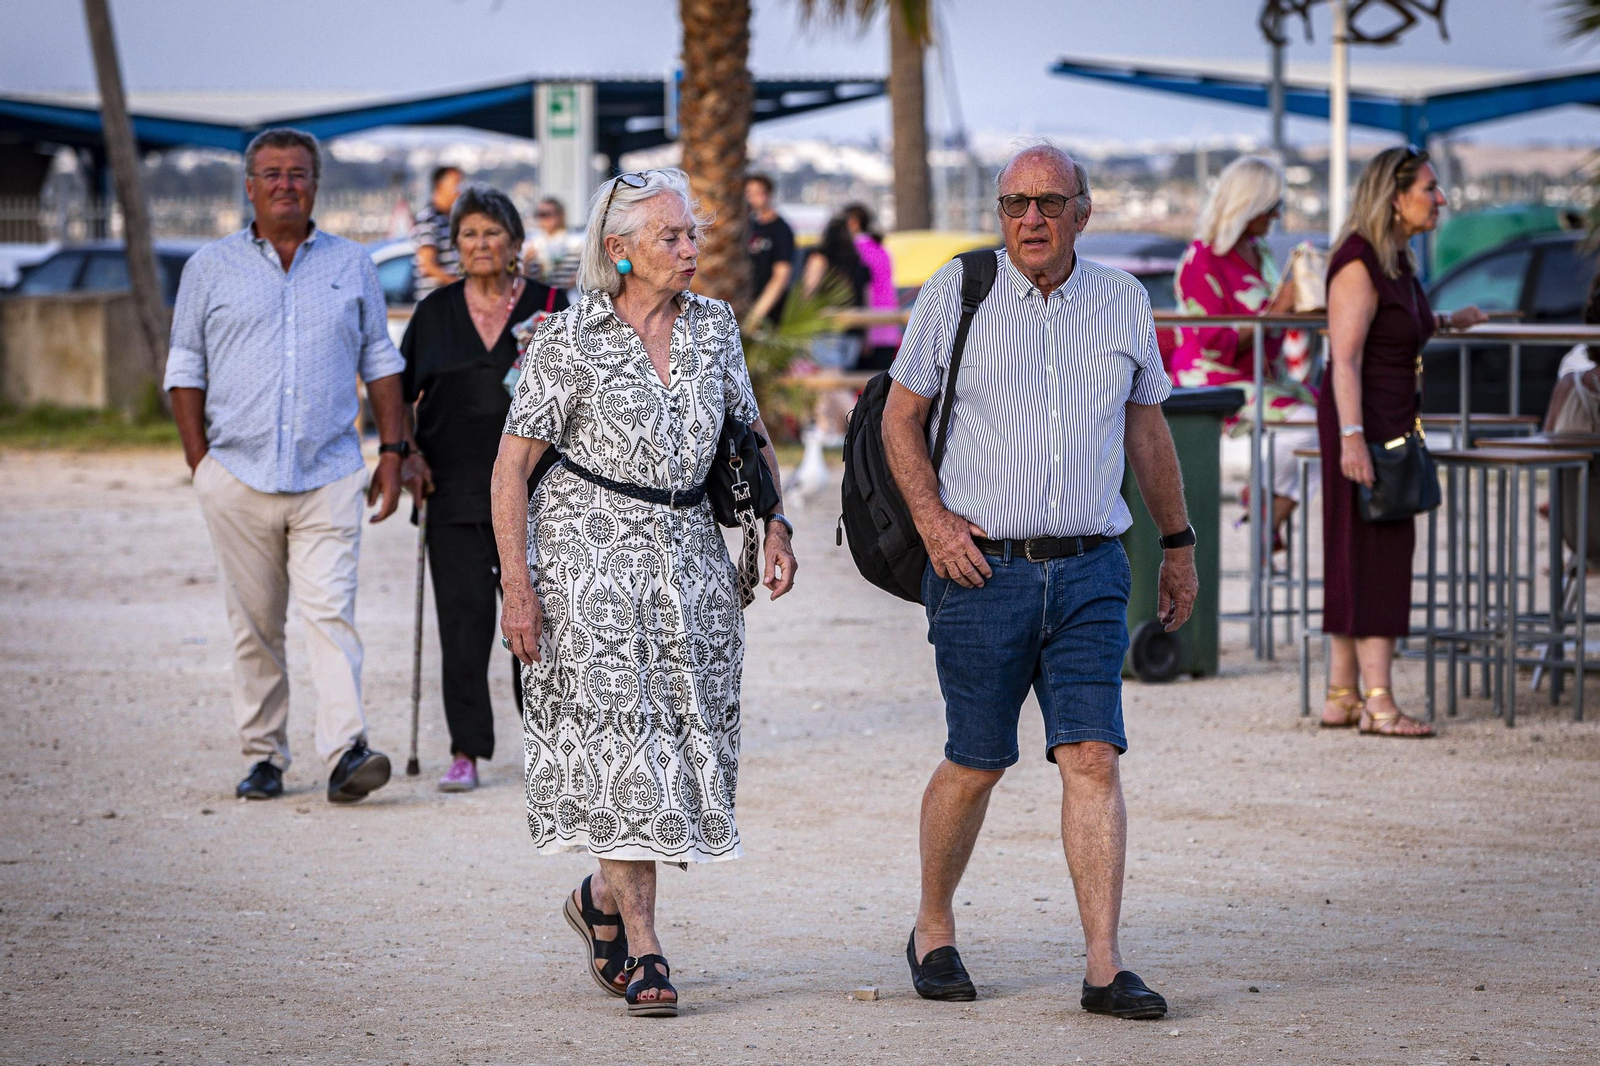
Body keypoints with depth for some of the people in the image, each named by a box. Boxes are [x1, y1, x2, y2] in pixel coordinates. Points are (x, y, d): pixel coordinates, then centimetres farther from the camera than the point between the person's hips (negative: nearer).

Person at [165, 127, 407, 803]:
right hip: (238, 475, 1)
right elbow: (185, 369, 10)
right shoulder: (211, 268, 9)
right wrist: (199, 464, 2)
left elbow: (379, 362, 16)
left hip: (331, 474, -1)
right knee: (254, 625, 4)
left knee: (331, 611, -12)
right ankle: (263, 756, 12)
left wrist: (392, 450, 6)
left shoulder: (352, 266, 12)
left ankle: (346, 752, -20)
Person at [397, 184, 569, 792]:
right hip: (454, 491, 1)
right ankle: (465, 754, -1)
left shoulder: (549, 306, 4)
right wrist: (407, 457, 4)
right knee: (463, 618, -4)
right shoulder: (436, 312, 8)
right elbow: (398, 393, 14)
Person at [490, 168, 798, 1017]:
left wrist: (774, 525, 1)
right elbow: (512, 467, -8)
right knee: (620, 739, -8)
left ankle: (603, 899, 28)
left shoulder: (713, 327, 5)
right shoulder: (570, 340, -9)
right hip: (592, 552, -5)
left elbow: (752, 434, 17)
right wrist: (517, 585, -15)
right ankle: (642, 949, -3)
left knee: (683, 737, 5)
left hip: (688, 551, 5)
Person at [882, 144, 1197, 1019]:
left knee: (1093, 757, -7)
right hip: (982, 568, -2)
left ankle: (1104, 969, -8)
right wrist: (933, 522, -7)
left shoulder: (1121, 300, 8)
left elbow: (1147, 430, 19)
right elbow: (901, 415, 5)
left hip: (1090, 570, 2)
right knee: (976, 764, 5)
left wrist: (1177, 542, 22)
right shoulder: (957, 293, 0)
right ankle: (933, 931, 27)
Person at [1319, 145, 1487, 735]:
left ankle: (1341, 697, 17)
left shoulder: (1397, 259, 12)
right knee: (1374, 554, -8)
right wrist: (1352, 438, -28)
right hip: (1361, 424, -10)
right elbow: (1345, 356, -22)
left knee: (1359, 559, 12)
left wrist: (1445, 321, 28)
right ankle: (1378, 701, -7)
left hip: (1392, 424, 10)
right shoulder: (1358, 261, -17)